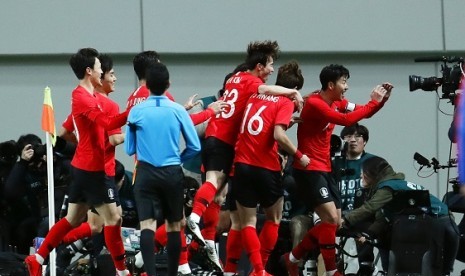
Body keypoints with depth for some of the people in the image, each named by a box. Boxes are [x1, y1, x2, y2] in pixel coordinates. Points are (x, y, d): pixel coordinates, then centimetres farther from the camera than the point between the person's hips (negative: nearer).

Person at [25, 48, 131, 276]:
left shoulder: (86, 96, 13)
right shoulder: (82, 97, -17)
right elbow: (107, 123, -28)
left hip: (83, 166, 10)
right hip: (91, 168, -10)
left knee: (73, 219, 15)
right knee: (113, 218, -5)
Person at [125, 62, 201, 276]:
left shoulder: (136, 112, -3)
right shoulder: (178, 111, -3)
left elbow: (129, 149, 5)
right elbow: (194, 147, 0)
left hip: (146, 173, -1)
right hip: (172, 174, 1)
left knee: (147, 224, -8)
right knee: (174, 226, 14)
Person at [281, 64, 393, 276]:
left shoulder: (337, 103, 9)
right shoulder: (314, 104, -18)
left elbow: (364, 113, 16)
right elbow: (346, 120, -28)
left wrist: (382, 99, -3)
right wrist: (374, 102, -22)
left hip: (324, 169, 10)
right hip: (309, 170, -10)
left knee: (334, 222, 10)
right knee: (331, 218, -18)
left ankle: (292, 258, 22)